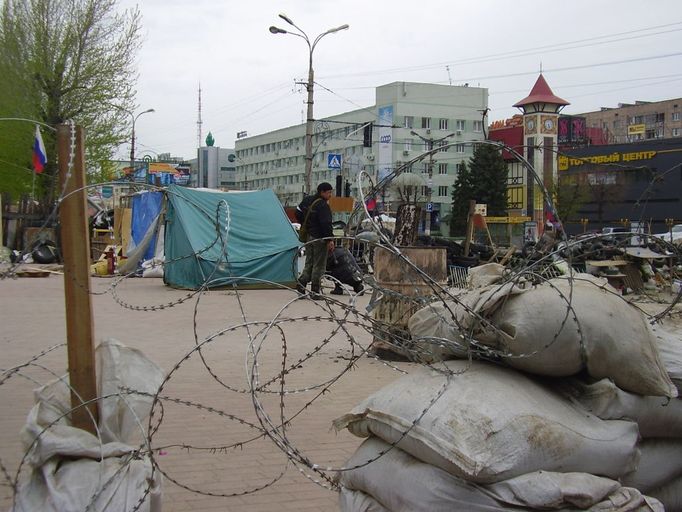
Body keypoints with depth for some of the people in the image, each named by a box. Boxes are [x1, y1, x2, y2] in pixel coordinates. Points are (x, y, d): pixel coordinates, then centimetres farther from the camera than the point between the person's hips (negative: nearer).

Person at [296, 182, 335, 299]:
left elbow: (298, 213, 21)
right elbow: (326, 224, -21)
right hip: (319, 238, -8)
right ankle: (315, 291, 3)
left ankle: (301, 283, 5)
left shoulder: (307, 200, 9)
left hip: (308, 236, 8)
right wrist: (330, 239, -19)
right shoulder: (323, 205, -17)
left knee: (309, 263, 17)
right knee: (319, 265, 0)